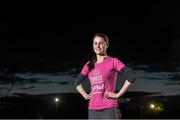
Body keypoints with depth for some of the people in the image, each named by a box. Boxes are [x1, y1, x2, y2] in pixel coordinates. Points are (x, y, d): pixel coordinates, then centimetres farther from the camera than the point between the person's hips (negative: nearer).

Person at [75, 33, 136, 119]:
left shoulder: (113, 61, -1)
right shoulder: (89, 65, 13)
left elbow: (131, 76, -11)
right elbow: (77, 82, 24)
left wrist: (118, 94, -12)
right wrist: (85, 95, 10)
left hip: (109, 108, -5)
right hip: (92, 109, 5)